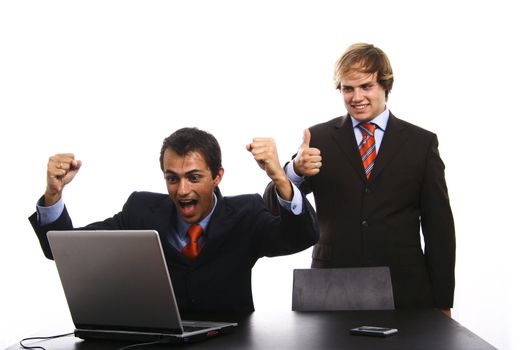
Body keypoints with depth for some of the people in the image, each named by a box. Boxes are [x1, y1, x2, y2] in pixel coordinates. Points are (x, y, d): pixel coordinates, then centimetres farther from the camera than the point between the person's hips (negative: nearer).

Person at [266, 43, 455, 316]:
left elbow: (439, 226, 4)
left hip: (405, 293, 0)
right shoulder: (319, 139, 4)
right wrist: (295, 170, -24)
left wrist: (442, 303, 1)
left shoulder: (422, 142, 4)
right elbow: (273, 206, -2)